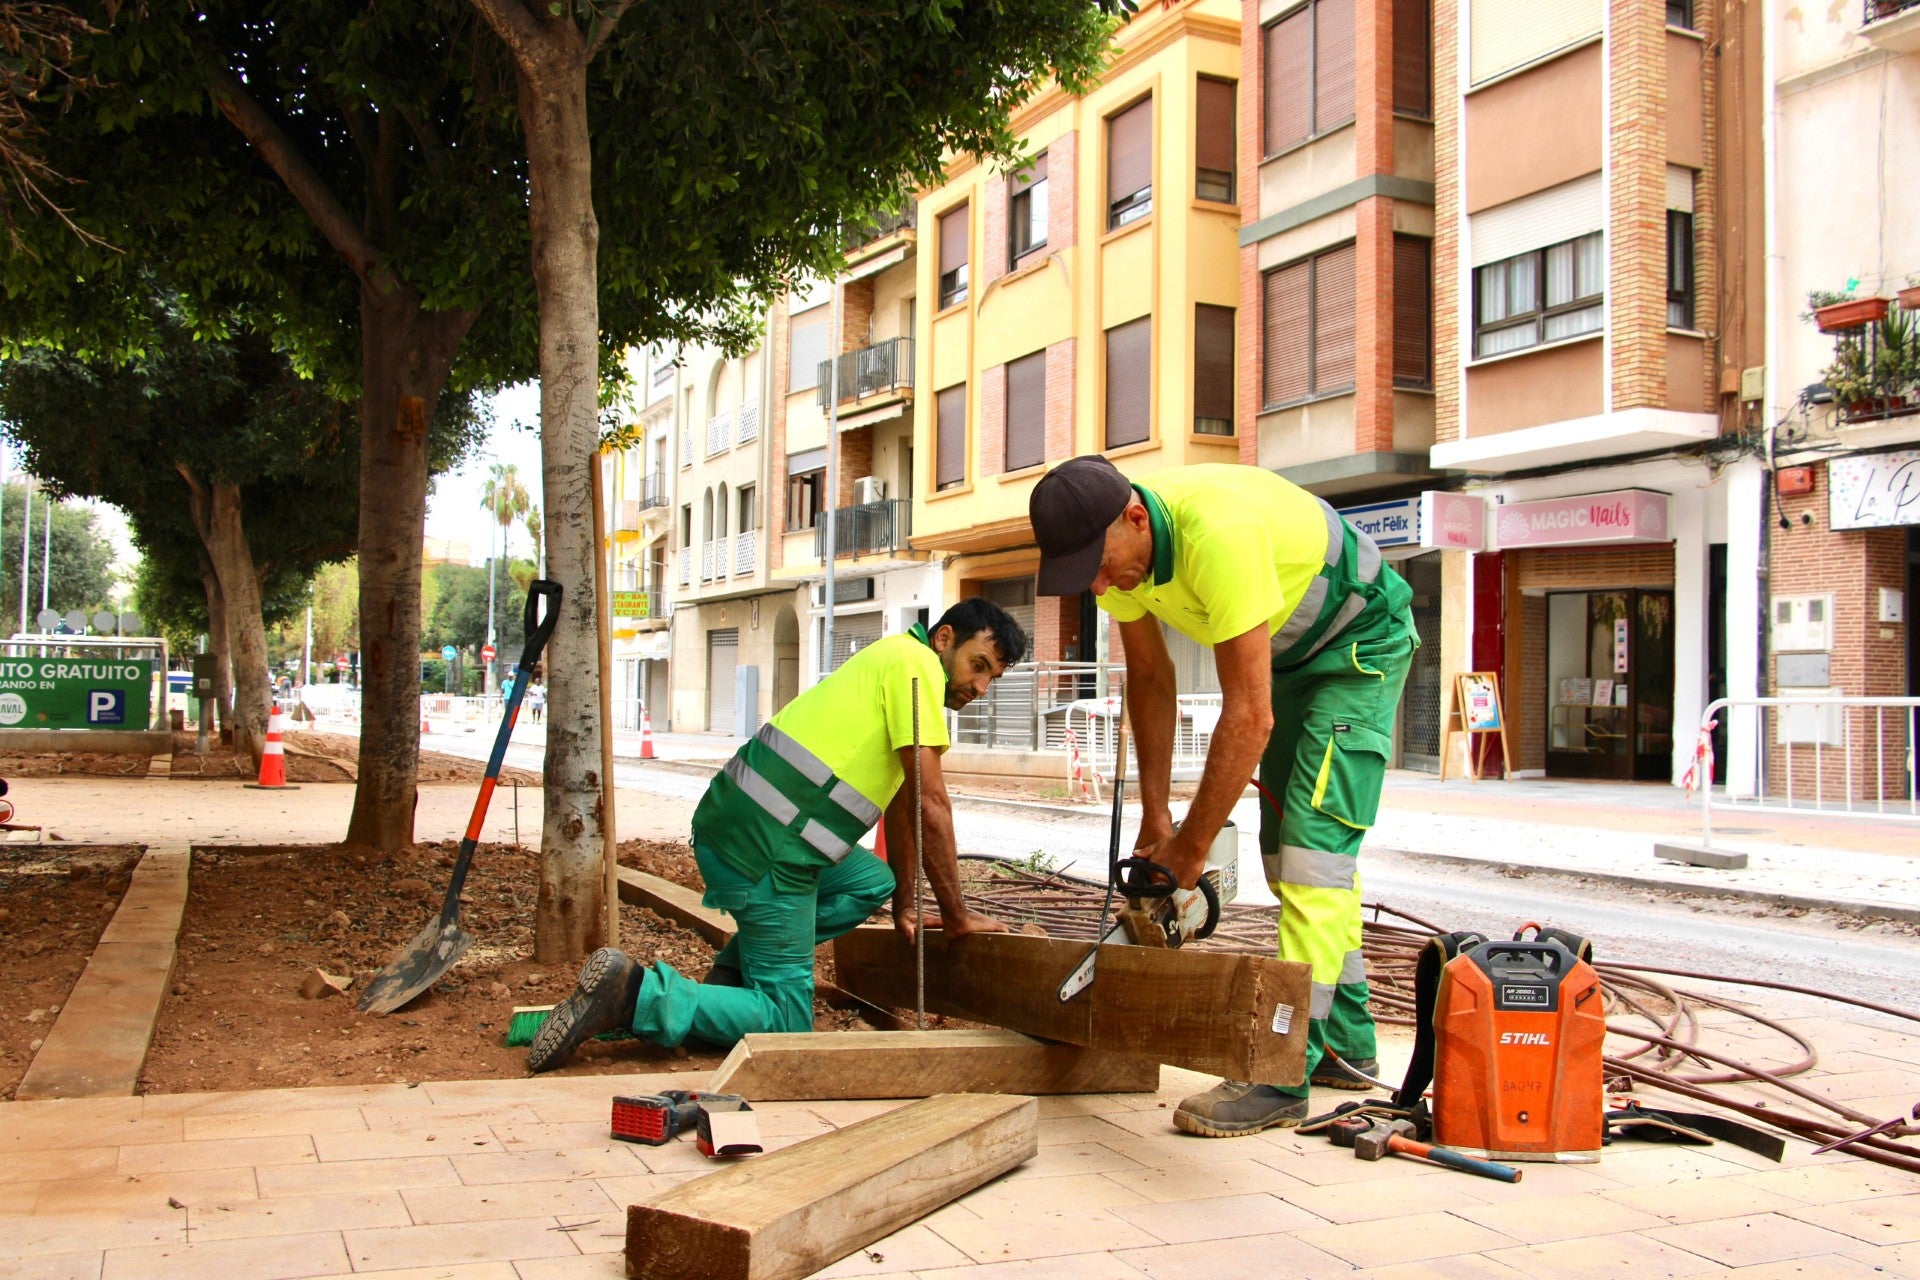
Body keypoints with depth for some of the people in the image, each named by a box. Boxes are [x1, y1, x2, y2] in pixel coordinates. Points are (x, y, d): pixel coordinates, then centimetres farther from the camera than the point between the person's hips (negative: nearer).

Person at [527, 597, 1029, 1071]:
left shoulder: (891, 668, 23)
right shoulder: (915, 662, -7)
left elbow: (902, 804, 26)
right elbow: (931, 806, -11)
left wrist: (903, 905, 28)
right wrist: (956, 914, -4)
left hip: (729, 822, 9)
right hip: (765, 850, -9)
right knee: (784, 1021, -2)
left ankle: (730, 976, 14)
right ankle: (636, 993, -13)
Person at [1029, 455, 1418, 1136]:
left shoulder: (1219, 531, -41)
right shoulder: (1111, 547, -16)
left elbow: (1249, 718, -37)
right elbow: (1151, 678, -1)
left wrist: (1192, 848, -28)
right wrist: (1155, 818, -1)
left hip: (1361, 644, -8)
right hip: (1285, 651, 8)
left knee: (1315, 842, -17)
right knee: (1285, 845, 10)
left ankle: (1283, 1076, -16)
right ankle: (1347, 1044, 22)